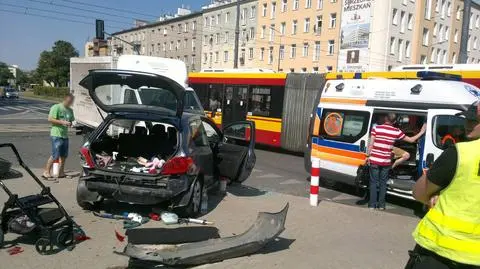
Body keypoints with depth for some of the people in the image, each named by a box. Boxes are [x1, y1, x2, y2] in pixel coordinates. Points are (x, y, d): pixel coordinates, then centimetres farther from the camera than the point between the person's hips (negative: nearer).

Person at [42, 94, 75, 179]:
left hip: (65, 135, 7)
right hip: (56, 135, -7)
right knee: (55, 156, -8)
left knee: (64, 155, 10)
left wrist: (71, 123, 0)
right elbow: (50, 119, -13)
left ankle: (61, 172, 21)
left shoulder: (70, 110, 15)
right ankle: (46, 172, 3)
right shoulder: (56, 107, -8)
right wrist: (62, 122, -19)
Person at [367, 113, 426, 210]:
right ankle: (381, 204, 18)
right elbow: (411, 140, 9)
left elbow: (371, 144, -6)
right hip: (386, 162, 1)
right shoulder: (396, 131, -1)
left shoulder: (376, 128, -6)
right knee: (383, 183, 13)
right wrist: (422, 132, 22)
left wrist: (369, 156, 5)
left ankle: (372, 204, 8)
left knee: (373, 182, 7)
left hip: (374, 160, -1)